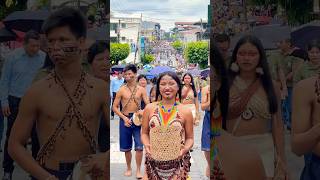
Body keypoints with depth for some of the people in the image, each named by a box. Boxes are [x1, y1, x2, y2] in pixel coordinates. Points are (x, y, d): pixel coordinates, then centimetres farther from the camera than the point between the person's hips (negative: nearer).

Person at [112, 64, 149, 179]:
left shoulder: (141, 89, -1)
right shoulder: (121, 90, -3)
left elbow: (148, 105, -2)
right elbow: (114, 107, -1)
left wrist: (143, 111, -23)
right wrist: (124, 118, -12)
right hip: (125, 119, 1)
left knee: (139, 146, -5)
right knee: (126, 147, 10)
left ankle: (138, 170, 9)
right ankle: (129, 168, 29)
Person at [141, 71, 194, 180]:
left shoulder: (186, 112, -2)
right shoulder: (149, 109, 0)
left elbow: (189, 138, 6)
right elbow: (144, 133, 9)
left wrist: (186, 148, -14)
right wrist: (146, 145, -10)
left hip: (178, 164, -1)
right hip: (153, 162, 1)